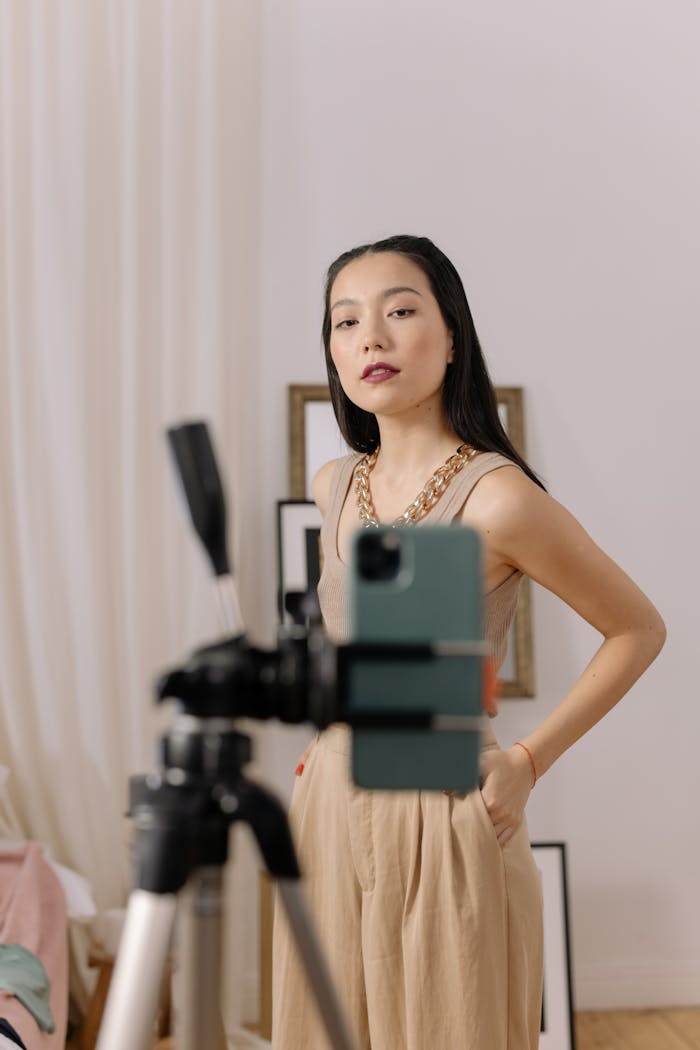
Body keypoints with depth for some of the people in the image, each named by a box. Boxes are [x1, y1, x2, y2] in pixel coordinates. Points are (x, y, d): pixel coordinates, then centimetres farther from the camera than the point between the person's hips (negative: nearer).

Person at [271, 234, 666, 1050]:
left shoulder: (496, 497, -19)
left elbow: (639, 630, -7)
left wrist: (530, 761, -8)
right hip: (330, 808, 6)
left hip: (442, 819, -6)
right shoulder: (334, 486, 1)